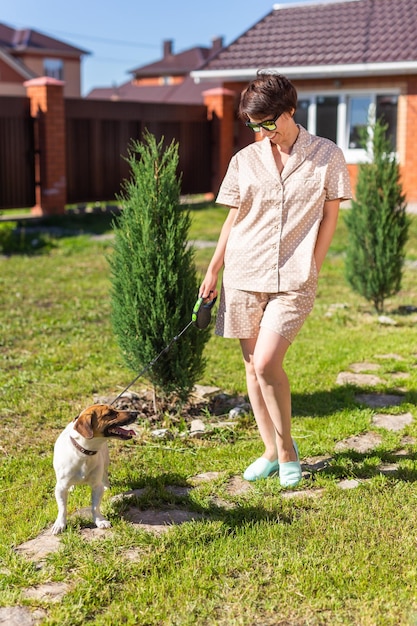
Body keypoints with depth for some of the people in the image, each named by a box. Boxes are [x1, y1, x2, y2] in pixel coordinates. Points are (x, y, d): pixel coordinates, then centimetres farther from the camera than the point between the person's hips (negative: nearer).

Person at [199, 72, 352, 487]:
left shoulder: (327, 156, 0)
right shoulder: (244, 160, 6)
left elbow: (330, 216, 3)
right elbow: (233, 220, 11)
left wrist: (311, 267, -5)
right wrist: (212, 273, 9)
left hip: (293, 280, -3)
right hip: (244, 275, 4)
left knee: (267, 363, -15)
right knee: (252, 366, 7)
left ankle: (287, 449, 7)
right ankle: (271, 453, 22)